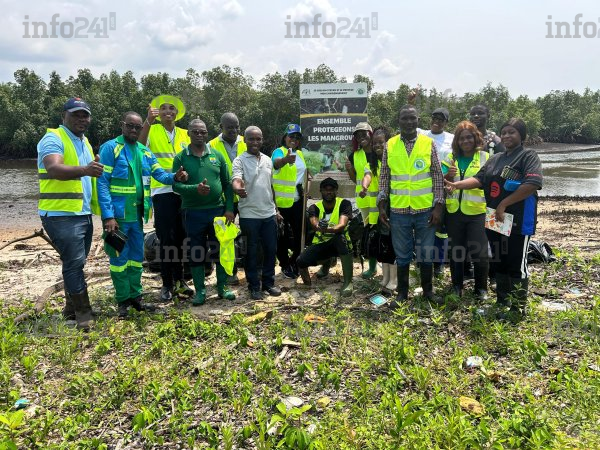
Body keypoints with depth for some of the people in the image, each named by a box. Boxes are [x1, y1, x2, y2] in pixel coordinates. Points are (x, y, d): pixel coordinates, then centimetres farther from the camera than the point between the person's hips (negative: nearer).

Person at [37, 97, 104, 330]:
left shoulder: (84, 142, 18)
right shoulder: (53, 139, -10)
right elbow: (54, 169, -30)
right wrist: (84, 170, -46)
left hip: (83, 213, 9)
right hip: (61, 214, -9)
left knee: (75, 263, 14)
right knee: (74, 262, -9)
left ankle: (71, 308, 25)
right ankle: (83, 313, -1)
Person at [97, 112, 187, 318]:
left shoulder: (145, 152, 12)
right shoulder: (110, 148, -8)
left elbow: (159, 173, 6)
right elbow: (102, 183, -13)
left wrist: (174, 176, -18)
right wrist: (108, 215, -21)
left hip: (137, 214, 7)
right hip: (117, 214, -6)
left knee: (137, 256, 14)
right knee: (120, 257, 3)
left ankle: (135, 297, 26)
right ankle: (123, 301, 15)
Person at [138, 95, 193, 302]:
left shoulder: (184, 134, 13)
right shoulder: (152, 131, 0)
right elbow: (138, 146, -20)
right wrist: (148, 121, -27)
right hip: (162, 191, -4)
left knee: (180, 238, 12)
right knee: (166, 239, 0)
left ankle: (179, 279, 25)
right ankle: (167, 284, 11)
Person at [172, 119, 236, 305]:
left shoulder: (217, 155, 6)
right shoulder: (180, 158, 0)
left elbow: (227, 183, 6)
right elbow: (176, 185, -8)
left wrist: (229, 208, -1)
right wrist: (195, 189, -26)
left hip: (217, 210, 2)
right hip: (193, 213, -1)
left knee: (221, 249, 8)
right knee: (196, 253, 7)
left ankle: (222, 287, 23)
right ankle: (200, 291, 20)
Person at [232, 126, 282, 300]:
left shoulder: (268, 160, 12)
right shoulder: (239, 161, -6)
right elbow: (236, 179, -24)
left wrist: (275, 209, 17)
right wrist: (237, 188, -48)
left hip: (269, 213, 5)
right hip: (249, 214, -5)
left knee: (271, 249, 11)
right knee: (251, 252, 5)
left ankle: (268, 283, 25)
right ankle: (254, 286, 17)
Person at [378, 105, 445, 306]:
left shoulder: (429, 143, 0)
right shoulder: (389, 145, 3)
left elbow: (438, 176, 1)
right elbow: (384, 177, 6)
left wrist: (438, 206, -4)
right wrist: (381, 205, 1)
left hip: (425, 209, 0)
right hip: (398, 210, 1)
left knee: (426, 252, 10)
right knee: (402, 254, 9)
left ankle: (428, 289, 27)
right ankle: (402, 292, 23)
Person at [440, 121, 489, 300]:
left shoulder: (485, 158, 0)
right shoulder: (451, 157, 7)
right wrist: (448, 175, -19)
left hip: (477, 211, -3)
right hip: (454, 211, 3)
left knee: (479, 252, 0)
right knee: (455, 251, 13)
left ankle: (481, 289, 19)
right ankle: (457, 286, 29)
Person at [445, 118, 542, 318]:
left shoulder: (528, 156, -6)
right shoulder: (495, 159, 16)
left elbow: (533, 184, -20)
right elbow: (479, 179, 7)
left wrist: (503, 204, -22)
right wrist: (456, 184, -11)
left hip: (518, 220, -7)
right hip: (495, 219, 7)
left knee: (517, 265, 0)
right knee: (499, 263, 14)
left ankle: (518, 309, 12)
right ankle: (502, 303, 27)